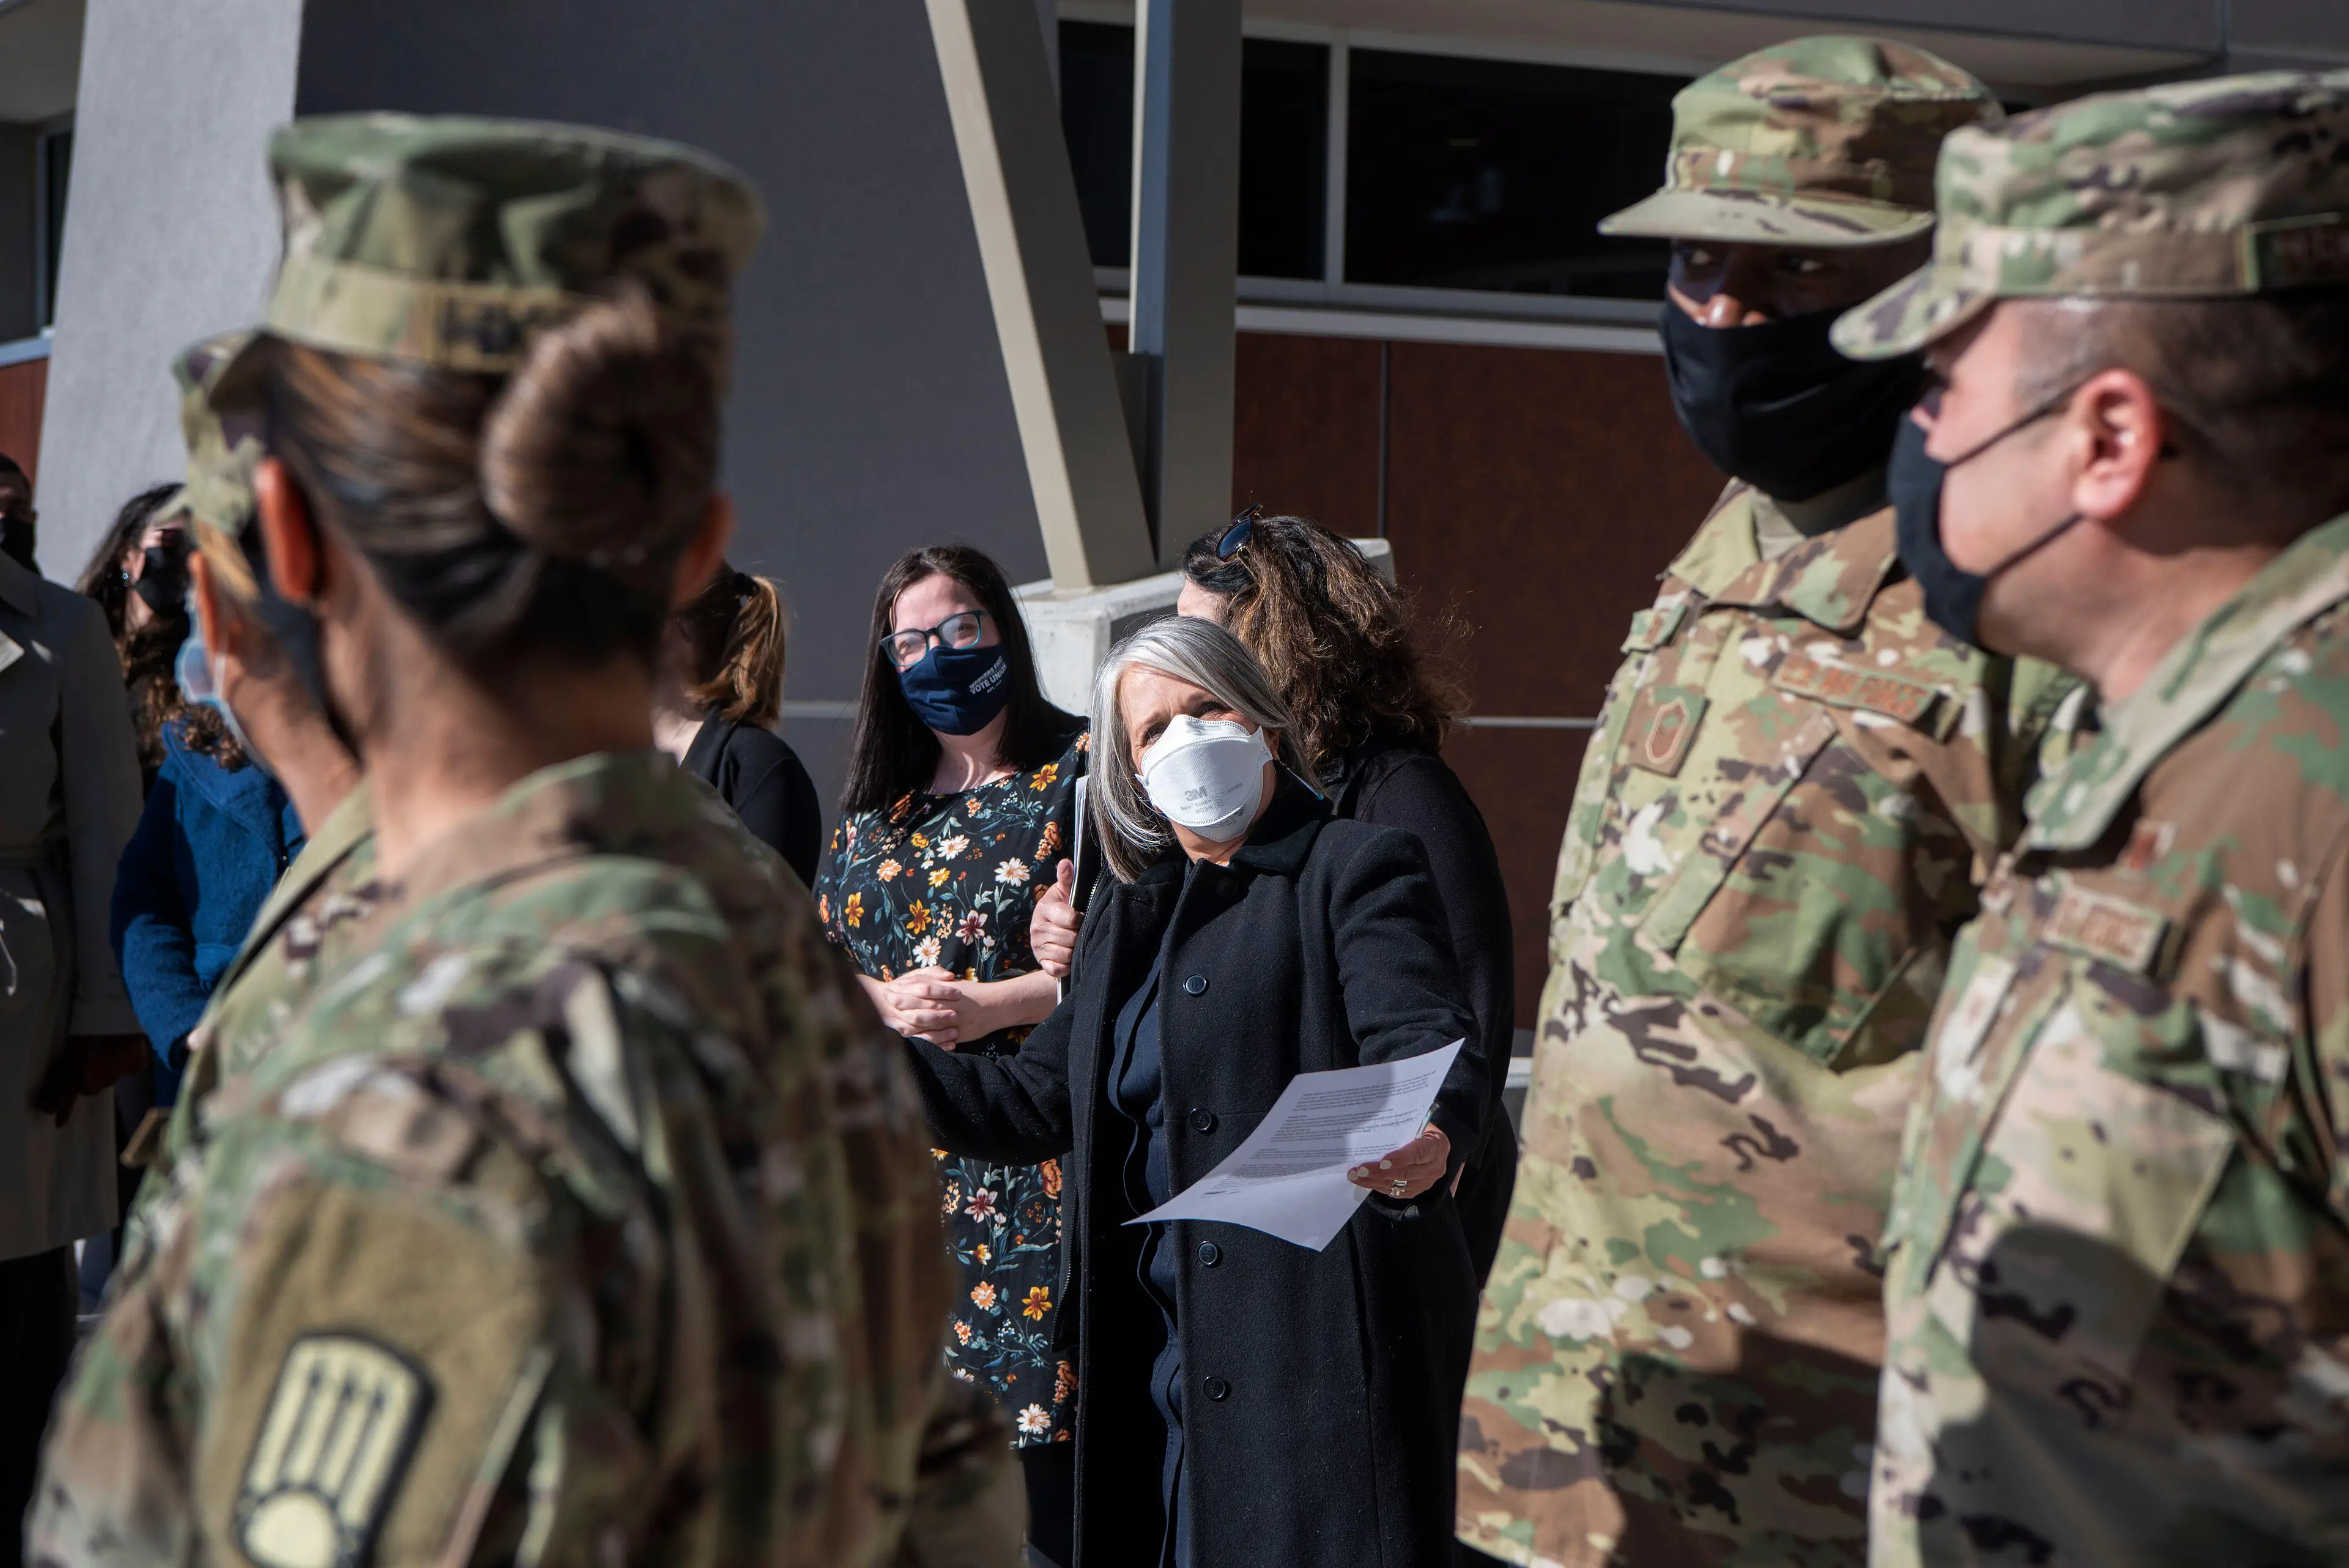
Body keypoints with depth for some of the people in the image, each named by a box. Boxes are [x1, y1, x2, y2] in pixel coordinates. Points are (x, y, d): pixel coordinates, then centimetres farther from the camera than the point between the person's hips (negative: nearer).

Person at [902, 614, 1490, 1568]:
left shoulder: (1359, 869, -2)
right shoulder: (1126, 912, 20)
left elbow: (1430, 1051, -17)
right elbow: (1034, 1105, 21)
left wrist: (1429, 1143, -40)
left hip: (1321, 1355, -7)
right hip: (1163, 1359, 7)